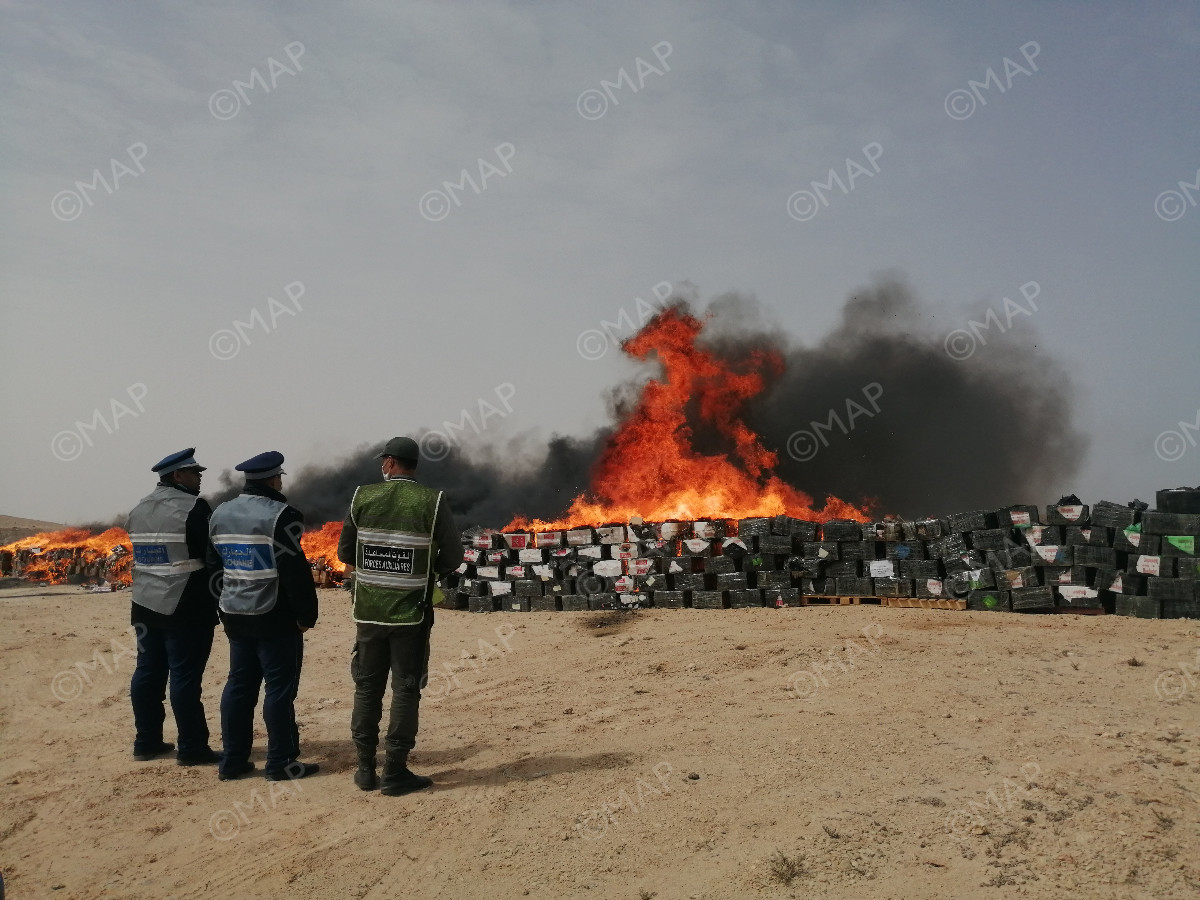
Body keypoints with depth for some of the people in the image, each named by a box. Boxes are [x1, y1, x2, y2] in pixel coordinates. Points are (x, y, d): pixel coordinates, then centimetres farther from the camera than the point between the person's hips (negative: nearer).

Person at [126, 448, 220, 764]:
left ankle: (146, 742, 22)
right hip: (186, 608, -7)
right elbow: (213, 555, -12)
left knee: (147, 673, 13)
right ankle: (192, 748, 2)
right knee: (185, 677, -3)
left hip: (146, 605, 8)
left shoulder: (138, 510, 11)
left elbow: (136, 556, 15)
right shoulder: (194, 507, -12)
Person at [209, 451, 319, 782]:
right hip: (275, 618, -7)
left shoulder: (220, 514, 10)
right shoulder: (280, 515, -14)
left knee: (239, 685, 13)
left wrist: (228, 606, 19)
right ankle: (281, 763, 4)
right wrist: (306, 614, -11)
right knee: (280, 688, 0)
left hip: (235, 615, 7)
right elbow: (295, 571, -18)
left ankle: (232, 762, 18)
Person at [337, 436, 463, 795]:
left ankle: (366, 769, 20)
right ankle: (394, 773, 8)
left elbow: (345, 553, 6)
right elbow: (453, 557, -5)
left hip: (368, 610, 3)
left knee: (367, 687, 14)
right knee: (405, 690, 5)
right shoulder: (432, 501, -8)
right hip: (411, 612, -2)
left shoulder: (362, 497, -1)